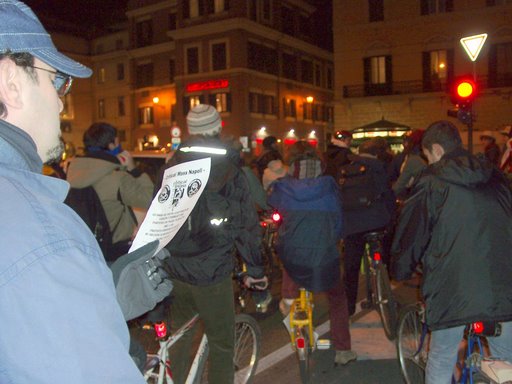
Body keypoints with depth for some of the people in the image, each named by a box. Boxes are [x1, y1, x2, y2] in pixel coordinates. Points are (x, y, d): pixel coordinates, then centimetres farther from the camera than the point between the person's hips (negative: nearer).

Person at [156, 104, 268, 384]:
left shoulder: (170, 169, 3)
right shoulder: (229, 171, -8)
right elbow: (247, 225, -7)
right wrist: (255, 270, 3)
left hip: (174, 270, 4)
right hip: (212, 275, -4)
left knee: (178, 339, 21)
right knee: (222, 345, 9)